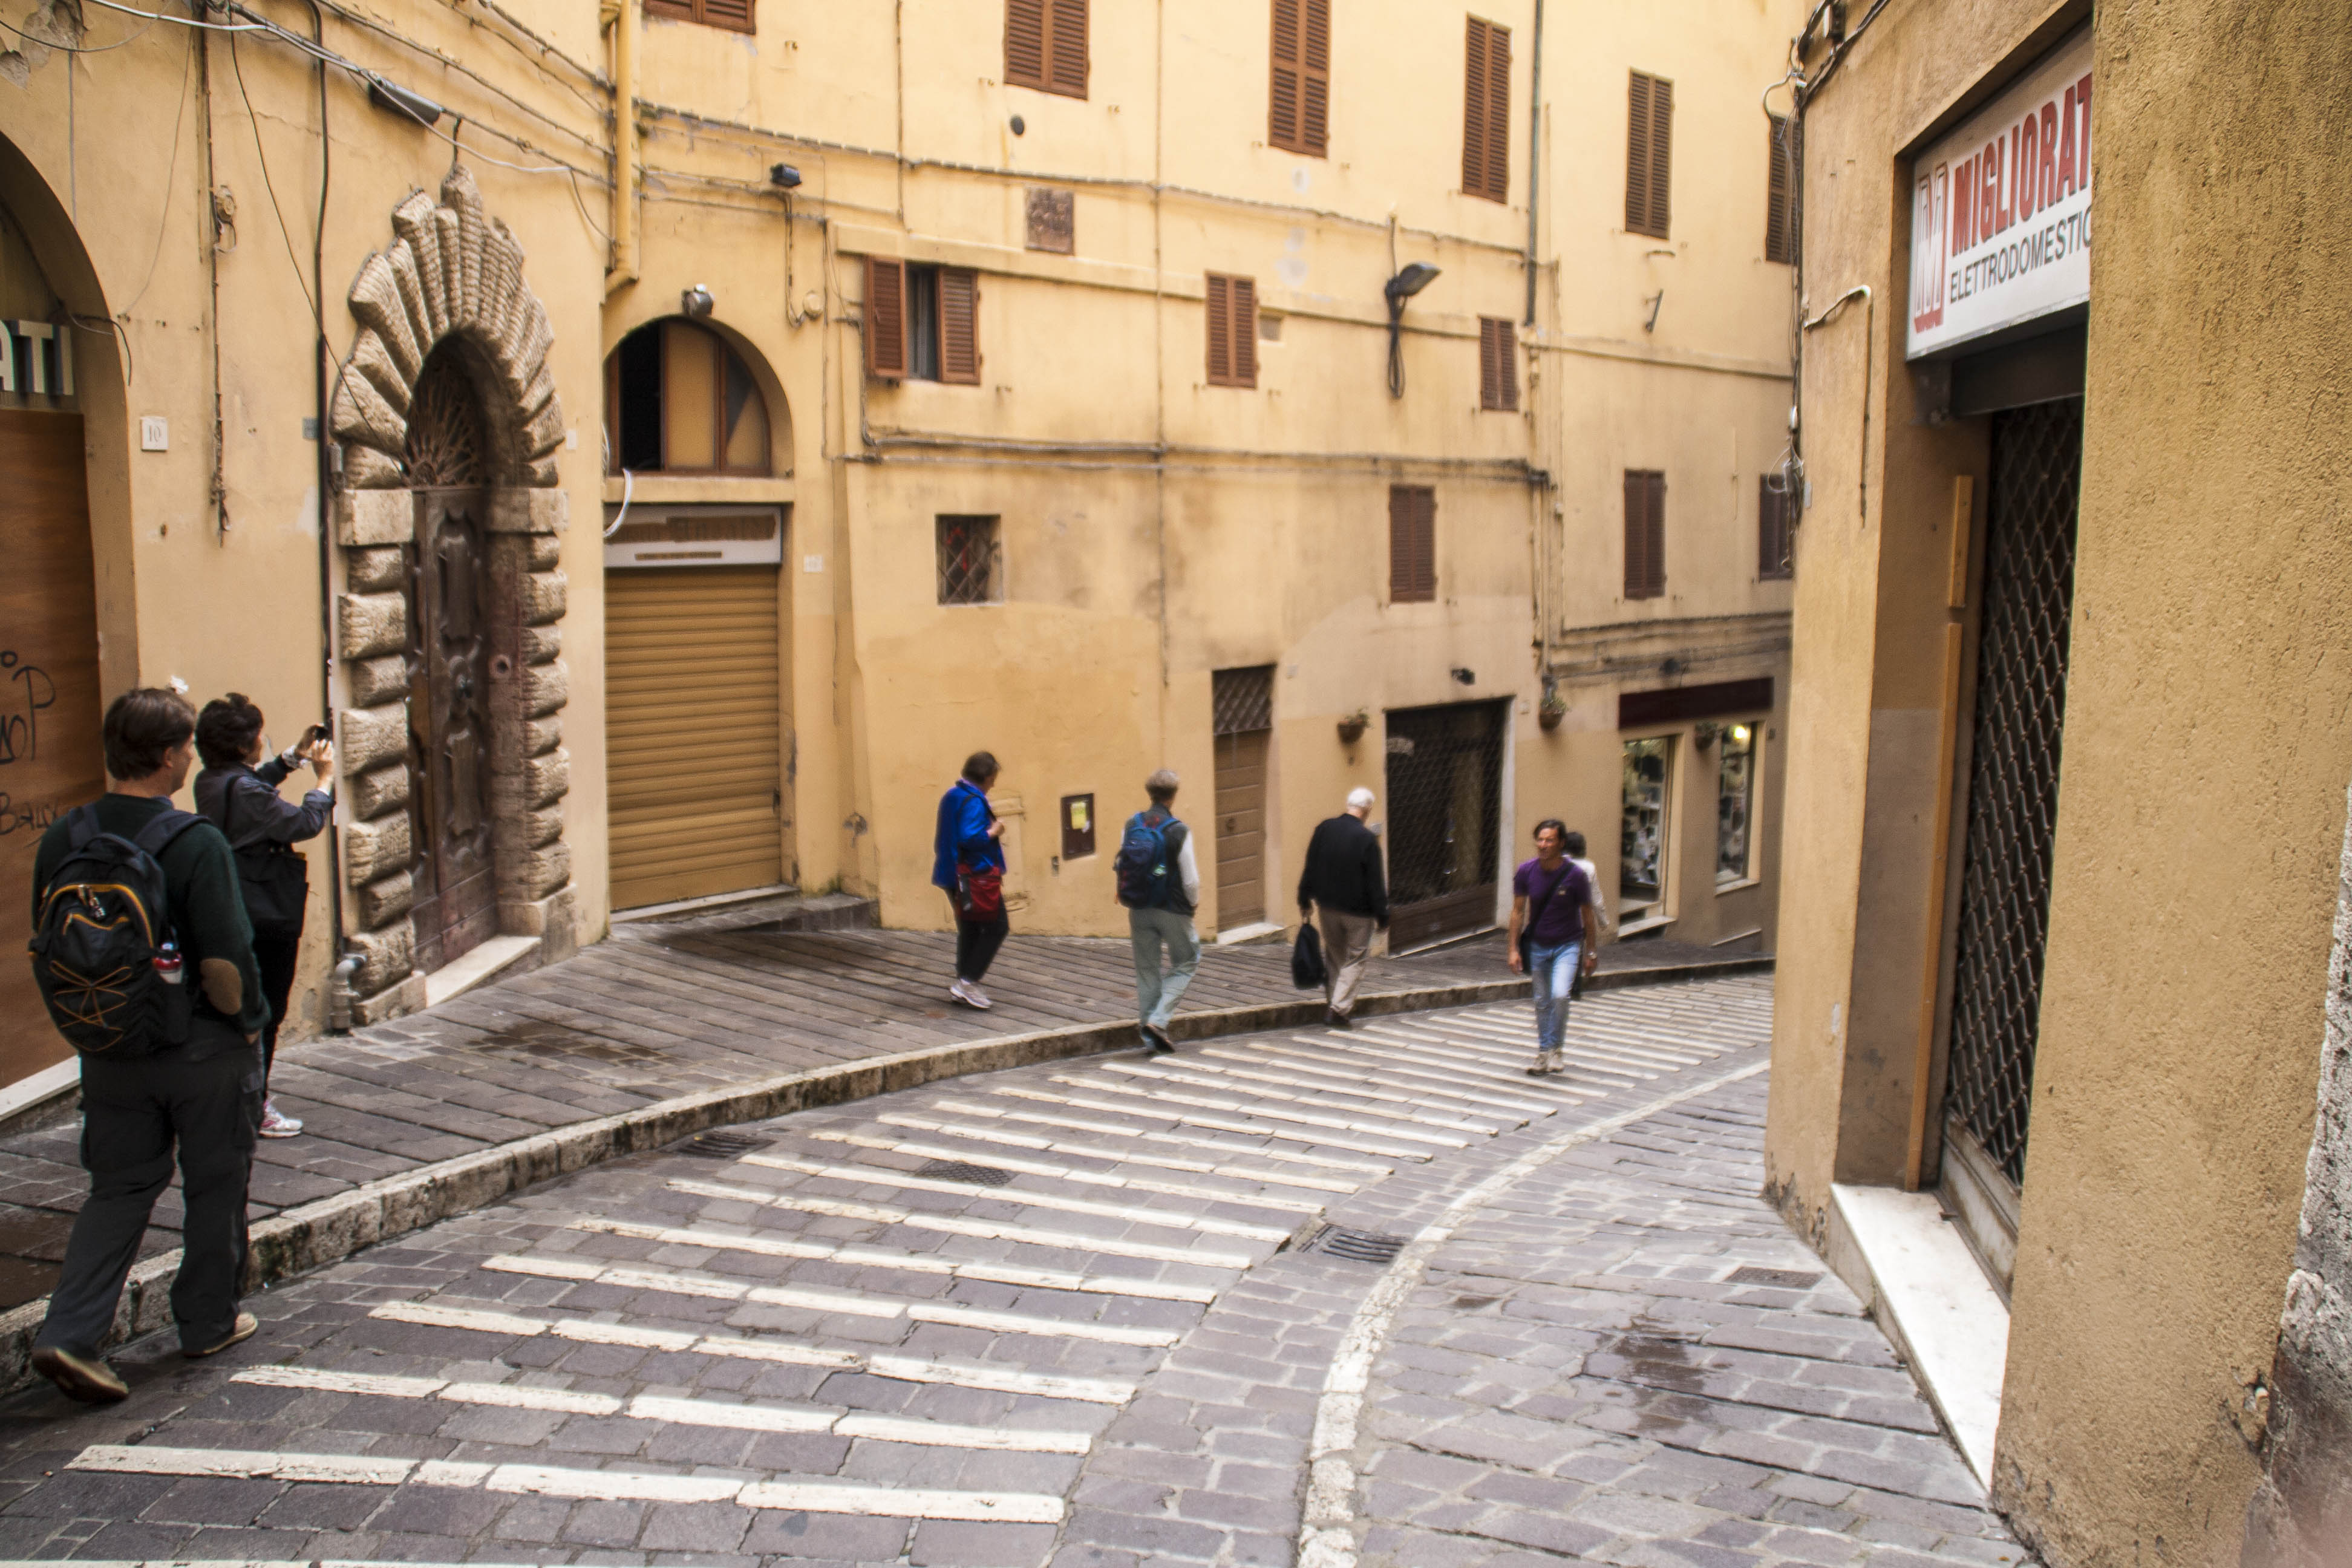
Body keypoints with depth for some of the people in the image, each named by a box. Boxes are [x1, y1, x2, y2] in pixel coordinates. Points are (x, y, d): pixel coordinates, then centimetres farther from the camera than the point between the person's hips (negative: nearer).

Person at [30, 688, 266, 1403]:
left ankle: (69, 1335, 6)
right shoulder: (196, 843, -20)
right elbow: (224, 962, -21)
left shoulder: (63, 838, -3)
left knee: (118, 1188, 16)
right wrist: (246, 1021, -4)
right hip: (203, 1048, -5)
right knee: (215, 1187, 13)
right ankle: (207, 1322, 25)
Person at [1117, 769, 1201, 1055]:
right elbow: (1190, 880, -13)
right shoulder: (1179, 831, -16)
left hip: (1139, 910, 4)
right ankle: (1158, 1020, -2)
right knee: (1185, 964, 14)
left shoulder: (1131, 826, -3)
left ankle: (1151, 1038, 19)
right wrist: (1194, 902, 6)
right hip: (1173, 910, -4)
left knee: (1146, 970, 14)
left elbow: (1122, 868, 3)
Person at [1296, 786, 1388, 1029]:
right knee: (1355, 959, 8)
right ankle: (1338, 1009, 1)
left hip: (1326, 906, 5)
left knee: (1333, 955, 21)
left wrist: (1305, 900, 15)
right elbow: (1375, 883, -14)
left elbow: (1310, 868, 5)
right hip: (1357, 910, -5)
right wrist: (1382, 917, -6)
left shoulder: (1323, 829, -3)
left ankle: (1331, 1003, 27)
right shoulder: (1368, 839, -18)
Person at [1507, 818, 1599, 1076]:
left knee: (1560, 994, -21)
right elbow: (1518, 912, 0)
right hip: (1537, 946, 3)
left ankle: (1554, 1048, -2)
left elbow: (1587, 916, -4)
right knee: (1542, 1001, 11)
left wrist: (1591, 953, 1)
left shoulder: (1575, 875, -16)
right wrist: (1514, 949, -3)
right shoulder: (1526, 871, -9)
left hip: (1568, 946, -3)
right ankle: (1543, 1052, 26)